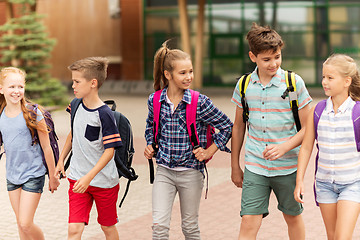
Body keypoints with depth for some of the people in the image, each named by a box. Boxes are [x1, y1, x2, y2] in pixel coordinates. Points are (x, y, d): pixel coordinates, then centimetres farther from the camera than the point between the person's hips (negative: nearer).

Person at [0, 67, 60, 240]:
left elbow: (46, 148, -7)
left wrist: (53, 177, -2)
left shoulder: (33, 113, -13)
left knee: (26, 224, -8)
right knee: (20, 223, 12)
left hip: (33, 174, -5)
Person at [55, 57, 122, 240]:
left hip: (104, 182, -4)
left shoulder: (104, 114, -19)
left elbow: (109, 151, -19)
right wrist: (61, 161, 17)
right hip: (77, 179, 5)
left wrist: (88, 177, -25)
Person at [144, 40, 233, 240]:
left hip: (191, 172, -1)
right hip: (164, 171, 2)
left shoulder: (200, 103, -11)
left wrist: (210, 151, -4)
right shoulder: (155, 101, -2)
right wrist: (150, 145, 5)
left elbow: (226, 126, 1)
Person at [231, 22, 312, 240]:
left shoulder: (294, 83, -7)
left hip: (288, 167, -1)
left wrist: (284, 147, -20)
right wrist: (235, 166, 15)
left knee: (293, 217, 16)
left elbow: (307, 127, -4)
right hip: (254, 167, 1)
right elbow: (238, 126, 12)